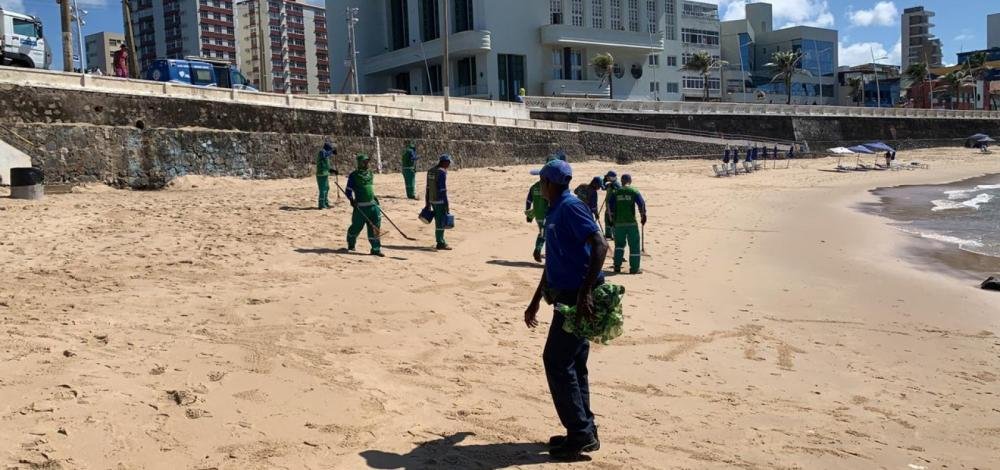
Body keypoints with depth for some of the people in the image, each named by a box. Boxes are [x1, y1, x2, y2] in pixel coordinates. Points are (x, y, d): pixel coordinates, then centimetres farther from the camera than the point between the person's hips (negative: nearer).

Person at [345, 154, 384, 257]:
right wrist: (351, 200, -17)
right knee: (357, 226, 6)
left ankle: (376, 249, -1)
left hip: (372, 205, 5)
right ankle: (351, 244, 33)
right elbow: (348, 191, -3)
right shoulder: (354, 175, -5)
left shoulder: (370, 174, 13)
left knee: (375, 226, -5)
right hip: (360, 206, -5)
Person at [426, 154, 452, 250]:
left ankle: (441, 241, 23)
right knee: (441, 222, -2)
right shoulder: (442, 172, -16)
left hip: (432, 199, 9)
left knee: (439, 221, 16)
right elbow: (443, 190, -18)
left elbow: (428, 188, 14)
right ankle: (440, 243, 2)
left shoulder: (430, 171, 11)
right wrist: (446, 205, -15)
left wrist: (428, 203, 19)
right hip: (440, 200, -9)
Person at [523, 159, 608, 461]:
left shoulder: (570, 207, -13)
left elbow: (600, 246, -25)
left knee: (557, 361, -7)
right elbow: (552, 263, 25)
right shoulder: (555, 212, 17)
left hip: (577, 298, -10)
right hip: (567, 297, 10)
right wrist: (535, 301, 28)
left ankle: (581, 434, 1)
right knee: (573, 364, 13)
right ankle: (584, 432, 22)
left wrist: (585, 292, -31)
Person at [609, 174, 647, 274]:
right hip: (631, 222, -2)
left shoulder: (616, 192, 3)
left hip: (619, 222, 3)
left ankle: (617, 266, 12)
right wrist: (643, 216, 8)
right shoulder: (634, 191, -4)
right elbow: (642, 205, -6)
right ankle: (634, 268, 4)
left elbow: (611, 208, 4)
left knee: (619, 244, 16)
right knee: (634, 245, 5)